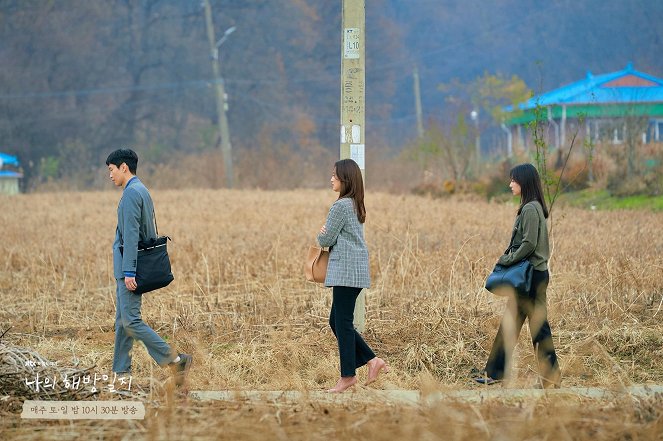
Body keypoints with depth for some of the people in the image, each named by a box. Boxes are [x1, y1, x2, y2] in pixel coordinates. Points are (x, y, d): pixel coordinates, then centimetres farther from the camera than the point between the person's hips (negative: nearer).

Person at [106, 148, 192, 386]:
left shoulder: (131, 193, -15)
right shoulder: (143, 191, 16)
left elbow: (131, 235, -21)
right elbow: (150, 234, 20)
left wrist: (129, 272, -24)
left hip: (129, 266, -10)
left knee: (130, 320, -11)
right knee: (122, 321, 12)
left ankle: (176, 360, -13)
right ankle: (121, 371, 14)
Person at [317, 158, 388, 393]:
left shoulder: (341, 206, -15)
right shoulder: (355, 205, 16)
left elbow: (326, 239, -12)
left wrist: (321, 235, 10)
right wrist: (327, 235, 4)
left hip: (346, 271, -10)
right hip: (355, 270, 10)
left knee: (342, 322, -4)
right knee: (336, 321, 13)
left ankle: (347, 376, 0)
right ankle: (372, 360, 12)